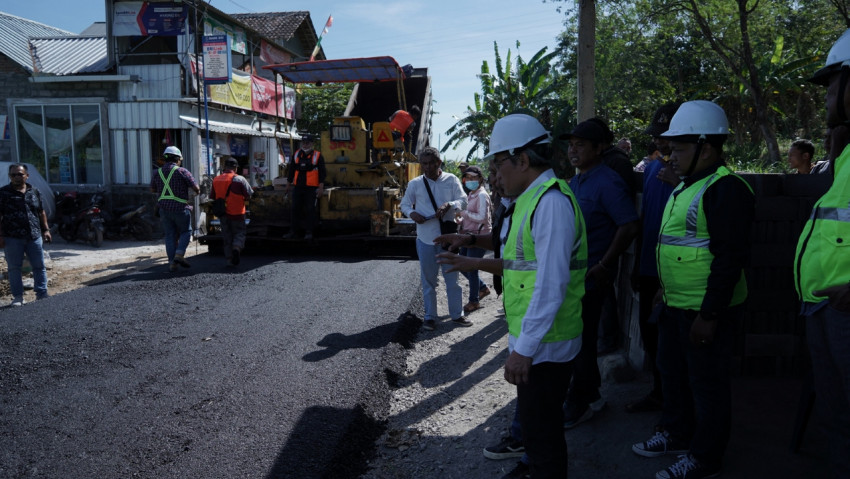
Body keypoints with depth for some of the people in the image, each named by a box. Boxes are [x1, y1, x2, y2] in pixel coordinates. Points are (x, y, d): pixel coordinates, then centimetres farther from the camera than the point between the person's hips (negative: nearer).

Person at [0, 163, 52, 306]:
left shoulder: (34, 192, 10)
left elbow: (41, 212, 17)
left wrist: (46, 230, 10)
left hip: (34, 236, 3)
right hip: (12, 238, -3)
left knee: (39, 266, 4)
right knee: (14, 268, 4)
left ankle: (42, 294, 11)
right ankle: (17, 297, 11)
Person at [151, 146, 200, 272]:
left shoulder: (158, 172, 7)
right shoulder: (182, 171, -8)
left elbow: (152, 189, 19)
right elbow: (195, 188, -7)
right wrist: (197, 191, 15)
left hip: (164, 208, 4)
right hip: (180, 208, -4)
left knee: (170, 235, 9)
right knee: (186, 231, 11)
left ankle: (172, 263, 7)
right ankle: (179, 254, -8)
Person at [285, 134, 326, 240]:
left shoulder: (318, 156, -2)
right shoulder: (296, 155, 11)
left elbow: (322, 173, -4)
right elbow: (291, 171, 18)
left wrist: (321, 187, -10)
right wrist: (288, 184, 17)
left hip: (312, 188, -4)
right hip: (298, 187, 4)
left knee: (310, 210, -1)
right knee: (295, 209, 5)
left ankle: (309, 232, 7)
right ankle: (293, 230, 13)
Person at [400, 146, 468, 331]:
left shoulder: (451, 180, -2)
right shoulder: (415, 184, 0)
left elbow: (463, 200, -6)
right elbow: (404, 204, 9)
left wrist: (448, 205, -27)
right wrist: (412, 213, -14)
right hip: (425, 238, 1)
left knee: (452, 277, 10)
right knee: (428, 280, 10)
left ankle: (457, 314, 24)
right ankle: (430, 317, 21)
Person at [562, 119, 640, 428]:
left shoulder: (608, 183, -15)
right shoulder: (575, 182, 13)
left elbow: (630, 226, -22)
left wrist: (604, 267, -20)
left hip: (592, 278, -9)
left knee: (581, 343, 1)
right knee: (577, 339, 17)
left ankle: (578, 407, 15)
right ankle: (590, 395, 33)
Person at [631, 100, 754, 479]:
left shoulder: (725, 189, -19)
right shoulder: (686, 186, 13)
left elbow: (729, 258, -23)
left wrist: (709, 315, -23)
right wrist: (664, 289, 22)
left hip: (706, 309, -10)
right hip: (676, 304, 10)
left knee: (706, 384, 5)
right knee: (672, 372, 22)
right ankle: (676, 433, 40)